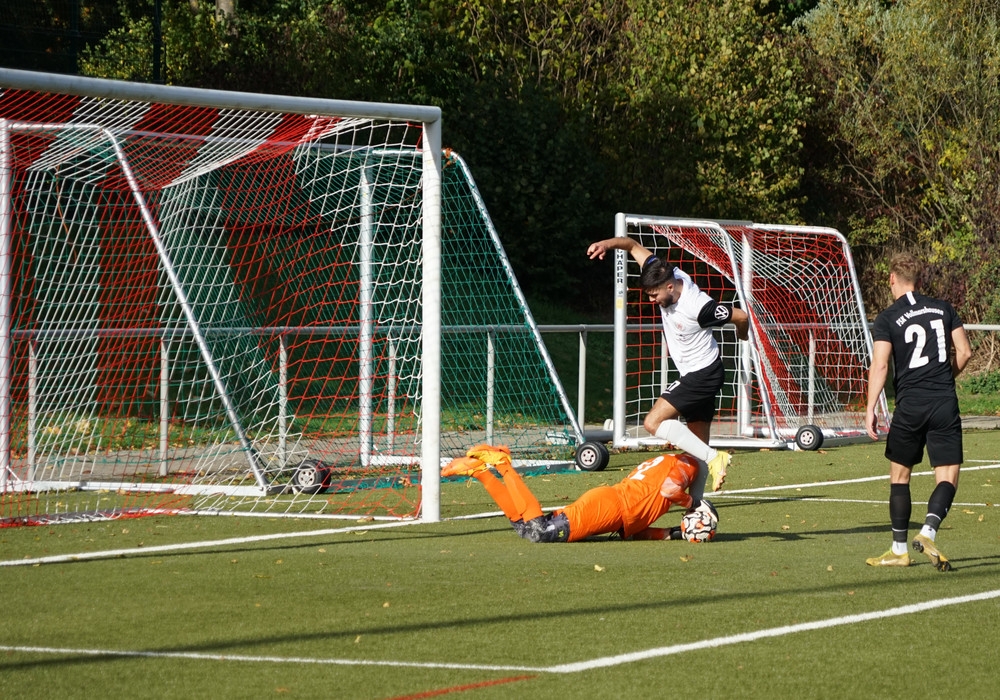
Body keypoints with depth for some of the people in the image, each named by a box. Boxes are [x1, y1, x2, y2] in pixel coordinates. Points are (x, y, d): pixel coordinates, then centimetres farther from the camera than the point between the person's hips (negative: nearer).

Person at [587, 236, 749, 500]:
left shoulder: (698, 307, -28)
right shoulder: (666, 275, -8)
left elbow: (741, 316, -15)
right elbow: (634, 246, 1)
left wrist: (742, 336, 7)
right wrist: (608, 243, -18)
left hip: (702, 375, -9)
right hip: (695, 375, 9)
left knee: (654, 422, -18)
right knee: (698, 443, 11)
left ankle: (713, 458, -21)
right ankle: (697, 504, 16)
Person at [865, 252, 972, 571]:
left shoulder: (887, 319, -2)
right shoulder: (943, 308, 8)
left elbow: (880, 365, -13)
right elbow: (964, 352, 7)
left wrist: (870, 409, -15)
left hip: (909, 405, -1)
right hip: (945, 404, 1)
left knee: (899, 475, 14)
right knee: (948, 478, 1)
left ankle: (899, 550, 16)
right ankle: (928, 532, -24)